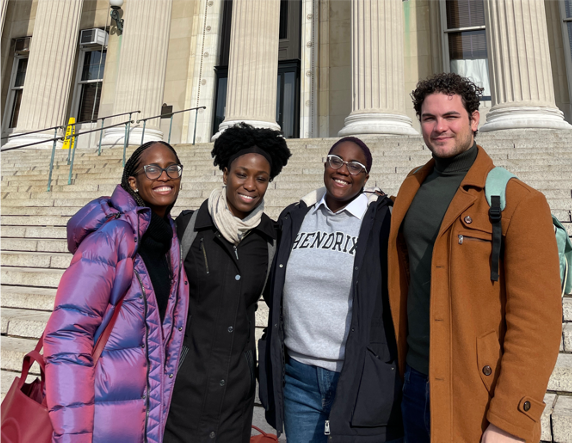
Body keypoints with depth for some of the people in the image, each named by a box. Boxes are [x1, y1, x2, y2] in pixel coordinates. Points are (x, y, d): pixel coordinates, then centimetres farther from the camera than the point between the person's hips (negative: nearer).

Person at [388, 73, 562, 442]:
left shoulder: (520, 202, -13)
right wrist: (396, 363, 9)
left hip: (476, 395, -4)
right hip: (414, 383, 5)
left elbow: (538, 321, -16)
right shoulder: (412, 187, 4)